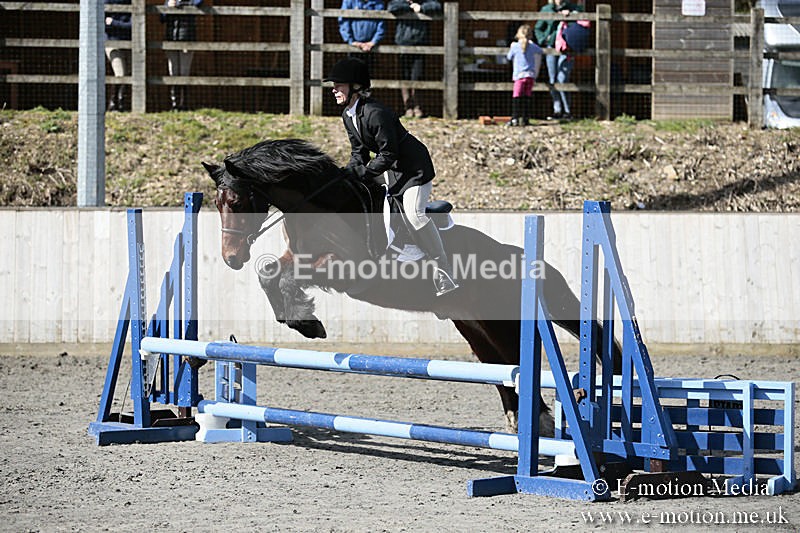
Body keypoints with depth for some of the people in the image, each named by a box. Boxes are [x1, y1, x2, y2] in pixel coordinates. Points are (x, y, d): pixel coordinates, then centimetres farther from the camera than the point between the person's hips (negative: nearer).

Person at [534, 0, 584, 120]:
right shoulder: (546, 10, 10)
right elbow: (538, 29, 17)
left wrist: (570, 13, -15)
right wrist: (544, 40, 1)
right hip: (551, 46, 3)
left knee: (562, 80, -12)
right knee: (553, 81, 3)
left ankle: (567, 111, -4)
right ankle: (557, 110, 11)